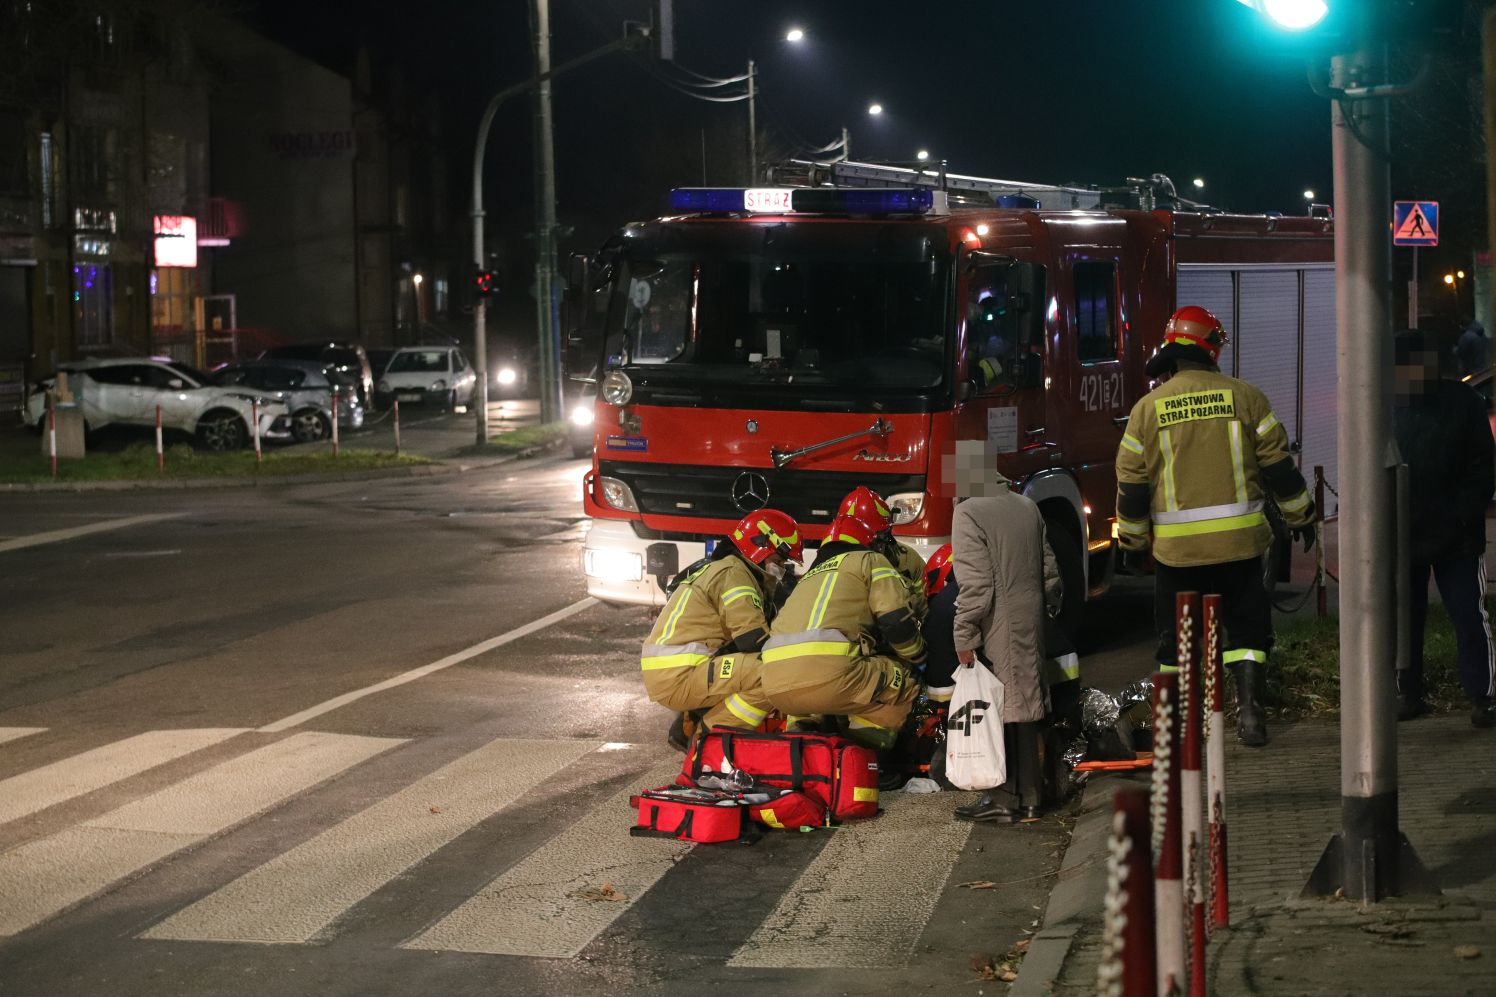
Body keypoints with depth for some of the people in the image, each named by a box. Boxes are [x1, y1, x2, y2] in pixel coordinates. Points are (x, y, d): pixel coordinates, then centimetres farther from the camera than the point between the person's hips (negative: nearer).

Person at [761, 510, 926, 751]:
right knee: (903, 681, 11)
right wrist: (919, 659, 23)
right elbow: (897, 623, 5)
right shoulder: (870, 561, 17)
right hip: (828, 675, -7)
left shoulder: (810, 576, 36)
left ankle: (801, 727, 16)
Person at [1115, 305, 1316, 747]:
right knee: (1247, 627, 11)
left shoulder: (1148, 408, -1)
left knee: (1177, 637, 10)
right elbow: (1278, 465, 1)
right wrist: (1300, 515, 14)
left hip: (1176, 546, 0)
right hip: (1239, 540, 0)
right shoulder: (1244, 396, -2)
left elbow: (1132, 482, 2)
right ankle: (1249, 705, -1)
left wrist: (1132, 540, 13)